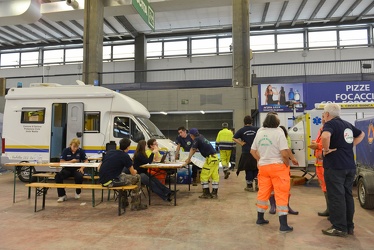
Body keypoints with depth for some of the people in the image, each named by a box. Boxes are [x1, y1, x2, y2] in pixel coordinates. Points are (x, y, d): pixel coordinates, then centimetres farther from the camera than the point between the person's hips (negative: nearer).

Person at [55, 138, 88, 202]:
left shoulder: (81, 151, 0)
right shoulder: (65, 150, 0)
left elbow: (86, 161, 3)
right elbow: (61, 162, -2)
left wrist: (82, 168, -14)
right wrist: (71, 161, -18)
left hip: (77, 169, -1)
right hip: (67, 169, 1)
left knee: (79, 177, -36)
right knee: (58, 176, -29)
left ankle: (78, 192, -2)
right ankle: (62, 195, -12)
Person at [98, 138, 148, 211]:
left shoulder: (109, 152, 11)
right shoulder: (125, 156, -7)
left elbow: (99, 168, 17)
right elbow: (133, 173, 1)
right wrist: (135, 171, 24)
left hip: (101, 180, 8)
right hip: (110, 182, -7)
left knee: (123, 175, 34)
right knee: (137, 177, 6)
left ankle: (124, 202, 39)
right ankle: (136, 205, 15)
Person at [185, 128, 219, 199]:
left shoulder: (197, 139, -7)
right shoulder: (201, 138, 19)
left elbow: (192, 149, -5)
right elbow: (194, 150, 24)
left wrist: (188, 159, 7)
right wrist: (189, 158, 28)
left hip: (210, 158, -9)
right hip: (215, 157, 9)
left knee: (204, 176, 1)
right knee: (215, 176, 9)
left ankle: (206, 193, 6)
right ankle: (214, 193, 14)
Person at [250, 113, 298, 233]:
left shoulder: (259, 132, 8)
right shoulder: (279, 132, -10)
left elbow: (252, 151, 12)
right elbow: (284, 153, -16)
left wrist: (260, 161, 14)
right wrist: (287, 165, -1)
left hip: (263, 166, 6)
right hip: (278, 166, -6)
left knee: (263, 193, 15)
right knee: (281, 194, 0)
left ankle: (260, 218, 27)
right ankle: (283, 225, 3)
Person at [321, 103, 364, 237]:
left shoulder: (330, 124, -11)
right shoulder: (347, 124, 14)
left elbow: (325, 136, -34)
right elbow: (361, 134, 32)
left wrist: (326, 150, -18)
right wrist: (350, 146, 20)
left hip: (335, 167, -8)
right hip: (350, 166, 8)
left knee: (336, 197, 0)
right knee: (348, 196, 15)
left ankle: (339, 228, 7)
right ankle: (349, 226, 23)